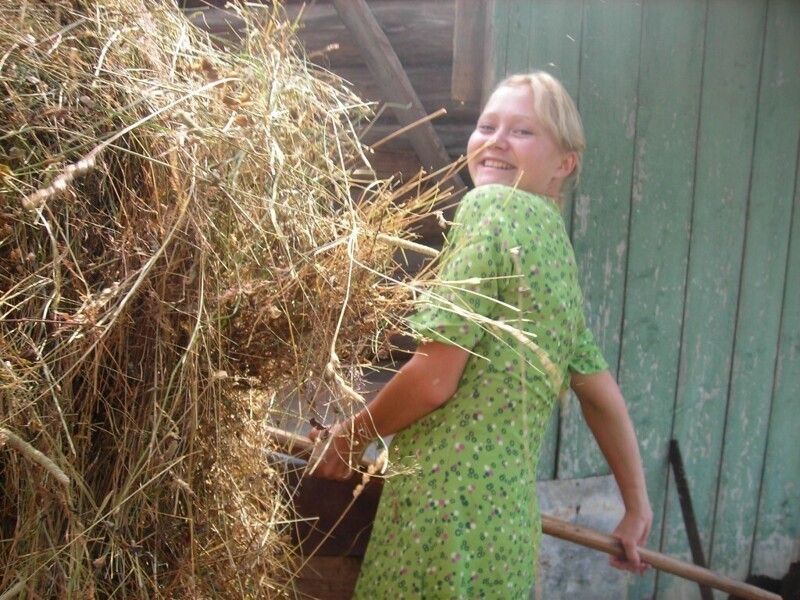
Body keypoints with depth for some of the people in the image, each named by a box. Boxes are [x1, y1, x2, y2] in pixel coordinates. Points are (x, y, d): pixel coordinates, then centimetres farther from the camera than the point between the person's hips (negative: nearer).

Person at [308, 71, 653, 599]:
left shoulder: (491, 205, -11)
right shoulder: (559, 251, 14)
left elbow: (433, 379, -17)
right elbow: (602, 393, 19)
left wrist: (347, 439, 0)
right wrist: (637, 508, 29)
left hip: (445, 515, -8)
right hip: (510, 520, 8)